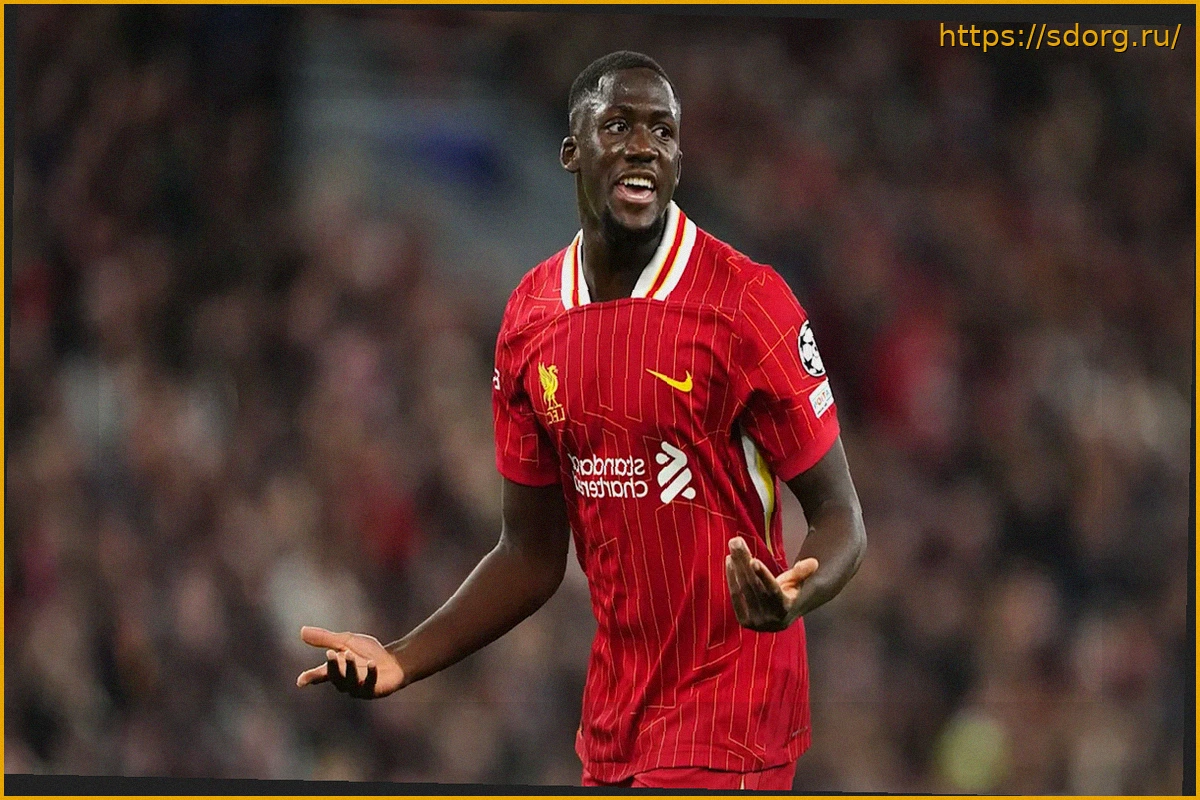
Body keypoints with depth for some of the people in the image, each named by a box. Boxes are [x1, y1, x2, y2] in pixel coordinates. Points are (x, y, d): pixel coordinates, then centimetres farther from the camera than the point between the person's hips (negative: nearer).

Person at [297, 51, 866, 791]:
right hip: (614, 724, 6)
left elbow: (839, 515, -8)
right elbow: (531, 556, 12)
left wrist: (793, 596, -30)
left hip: (725, 724, -5)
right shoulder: (530, 323, 5)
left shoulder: (747, 305, -11)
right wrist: (403, 662, 1)